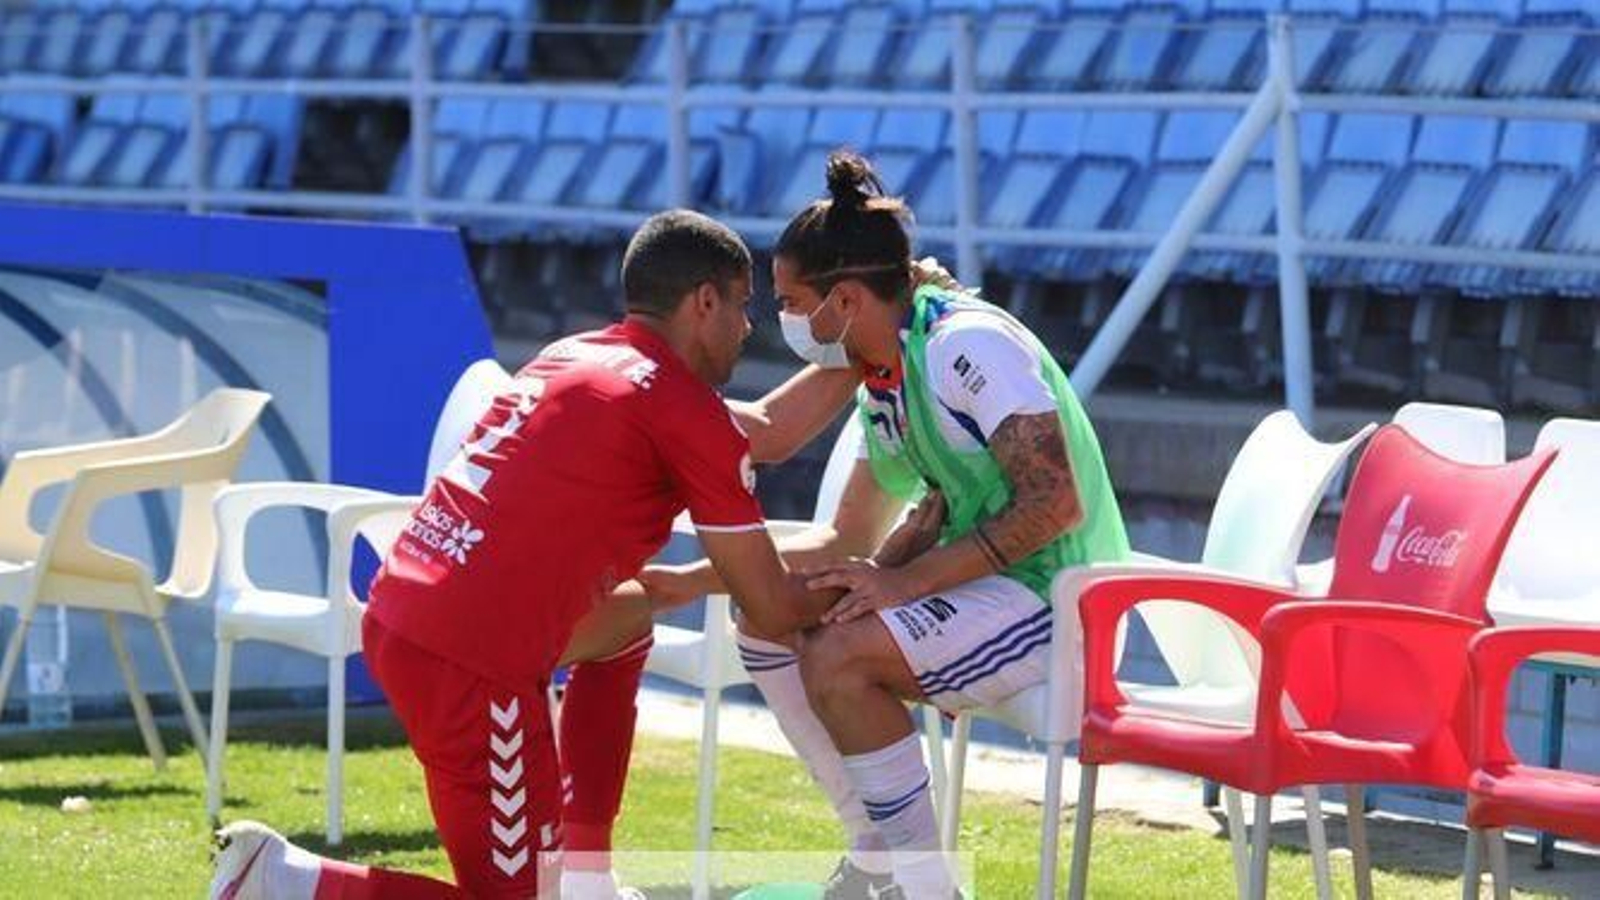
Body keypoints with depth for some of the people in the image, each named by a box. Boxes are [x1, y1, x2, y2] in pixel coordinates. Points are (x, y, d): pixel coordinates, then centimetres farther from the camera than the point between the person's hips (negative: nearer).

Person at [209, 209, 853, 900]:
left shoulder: (576, 355, 18)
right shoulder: (685, 410, -7)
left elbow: (764, 430, 28)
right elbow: (772, 609, -1)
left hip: (395, 613, 10)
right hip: (472, 661, -10)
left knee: (630, 621, 32)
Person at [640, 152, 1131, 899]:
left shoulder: (968, 346, -18)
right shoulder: (882, 385, 11)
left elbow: (1056, 503, -25)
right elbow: (847, 543, 19)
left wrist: (908, 580, -25)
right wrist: (692, 581, 13)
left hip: (1059, 599, -10)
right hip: (981, 583, 10)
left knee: (839, 656, -27)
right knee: (767, 623, 8)